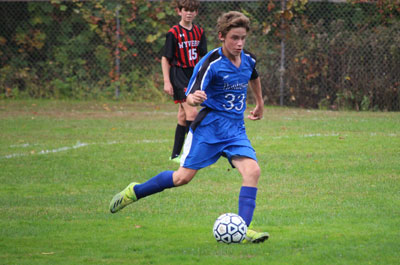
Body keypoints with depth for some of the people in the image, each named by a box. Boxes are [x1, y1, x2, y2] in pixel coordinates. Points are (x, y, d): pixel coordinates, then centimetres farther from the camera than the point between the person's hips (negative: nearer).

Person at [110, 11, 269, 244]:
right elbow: (191, 96, -23)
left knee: (252, 170, -19)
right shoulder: (211, 63, -16)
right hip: (210, 125, -5)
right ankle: (135, 192, 21)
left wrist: (260, 104, 40)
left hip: (236, 128, 5)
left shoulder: (248, 60, 3)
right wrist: (193, 98, -47)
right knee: (184, 177, -3)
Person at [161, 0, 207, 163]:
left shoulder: (199, 32, 8)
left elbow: (203, 57, 15)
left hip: (193, 75, 6)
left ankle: (175, 154, 18)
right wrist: (166, 81, -13)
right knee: (192, 112, -17)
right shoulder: (174, 33, -8)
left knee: (183, 116, 11)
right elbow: (165, 58, -7)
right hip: (178, 75, -6)